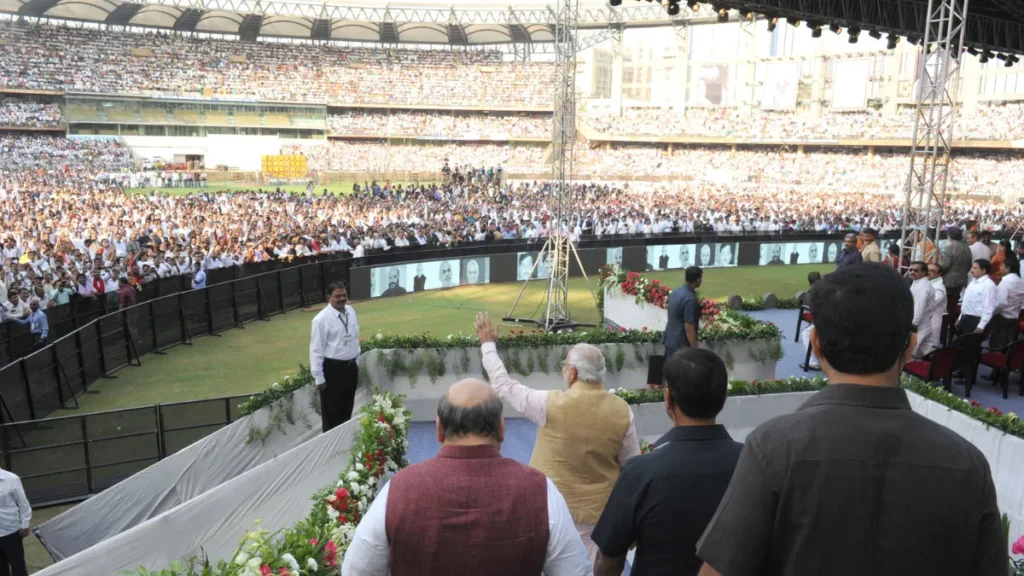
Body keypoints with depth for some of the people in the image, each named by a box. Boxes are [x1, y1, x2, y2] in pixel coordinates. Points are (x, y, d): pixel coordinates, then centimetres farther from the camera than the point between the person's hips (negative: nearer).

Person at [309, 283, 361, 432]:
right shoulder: (322, 319, -17)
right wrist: (318, 377, -15)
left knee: (347, 408, 20)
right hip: (332, 368, -6)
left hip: (351, 366, 7)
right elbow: (316, 350, -15)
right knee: (331, 411, 6)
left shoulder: (351, 311, 3)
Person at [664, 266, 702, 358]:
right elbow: (689, 327, -22)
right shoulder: (690, 299, -21)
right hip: (681, 344, -9)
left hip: (669, 340, 9)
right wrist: (695, 350, -18)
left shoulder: (676, 292, 6)